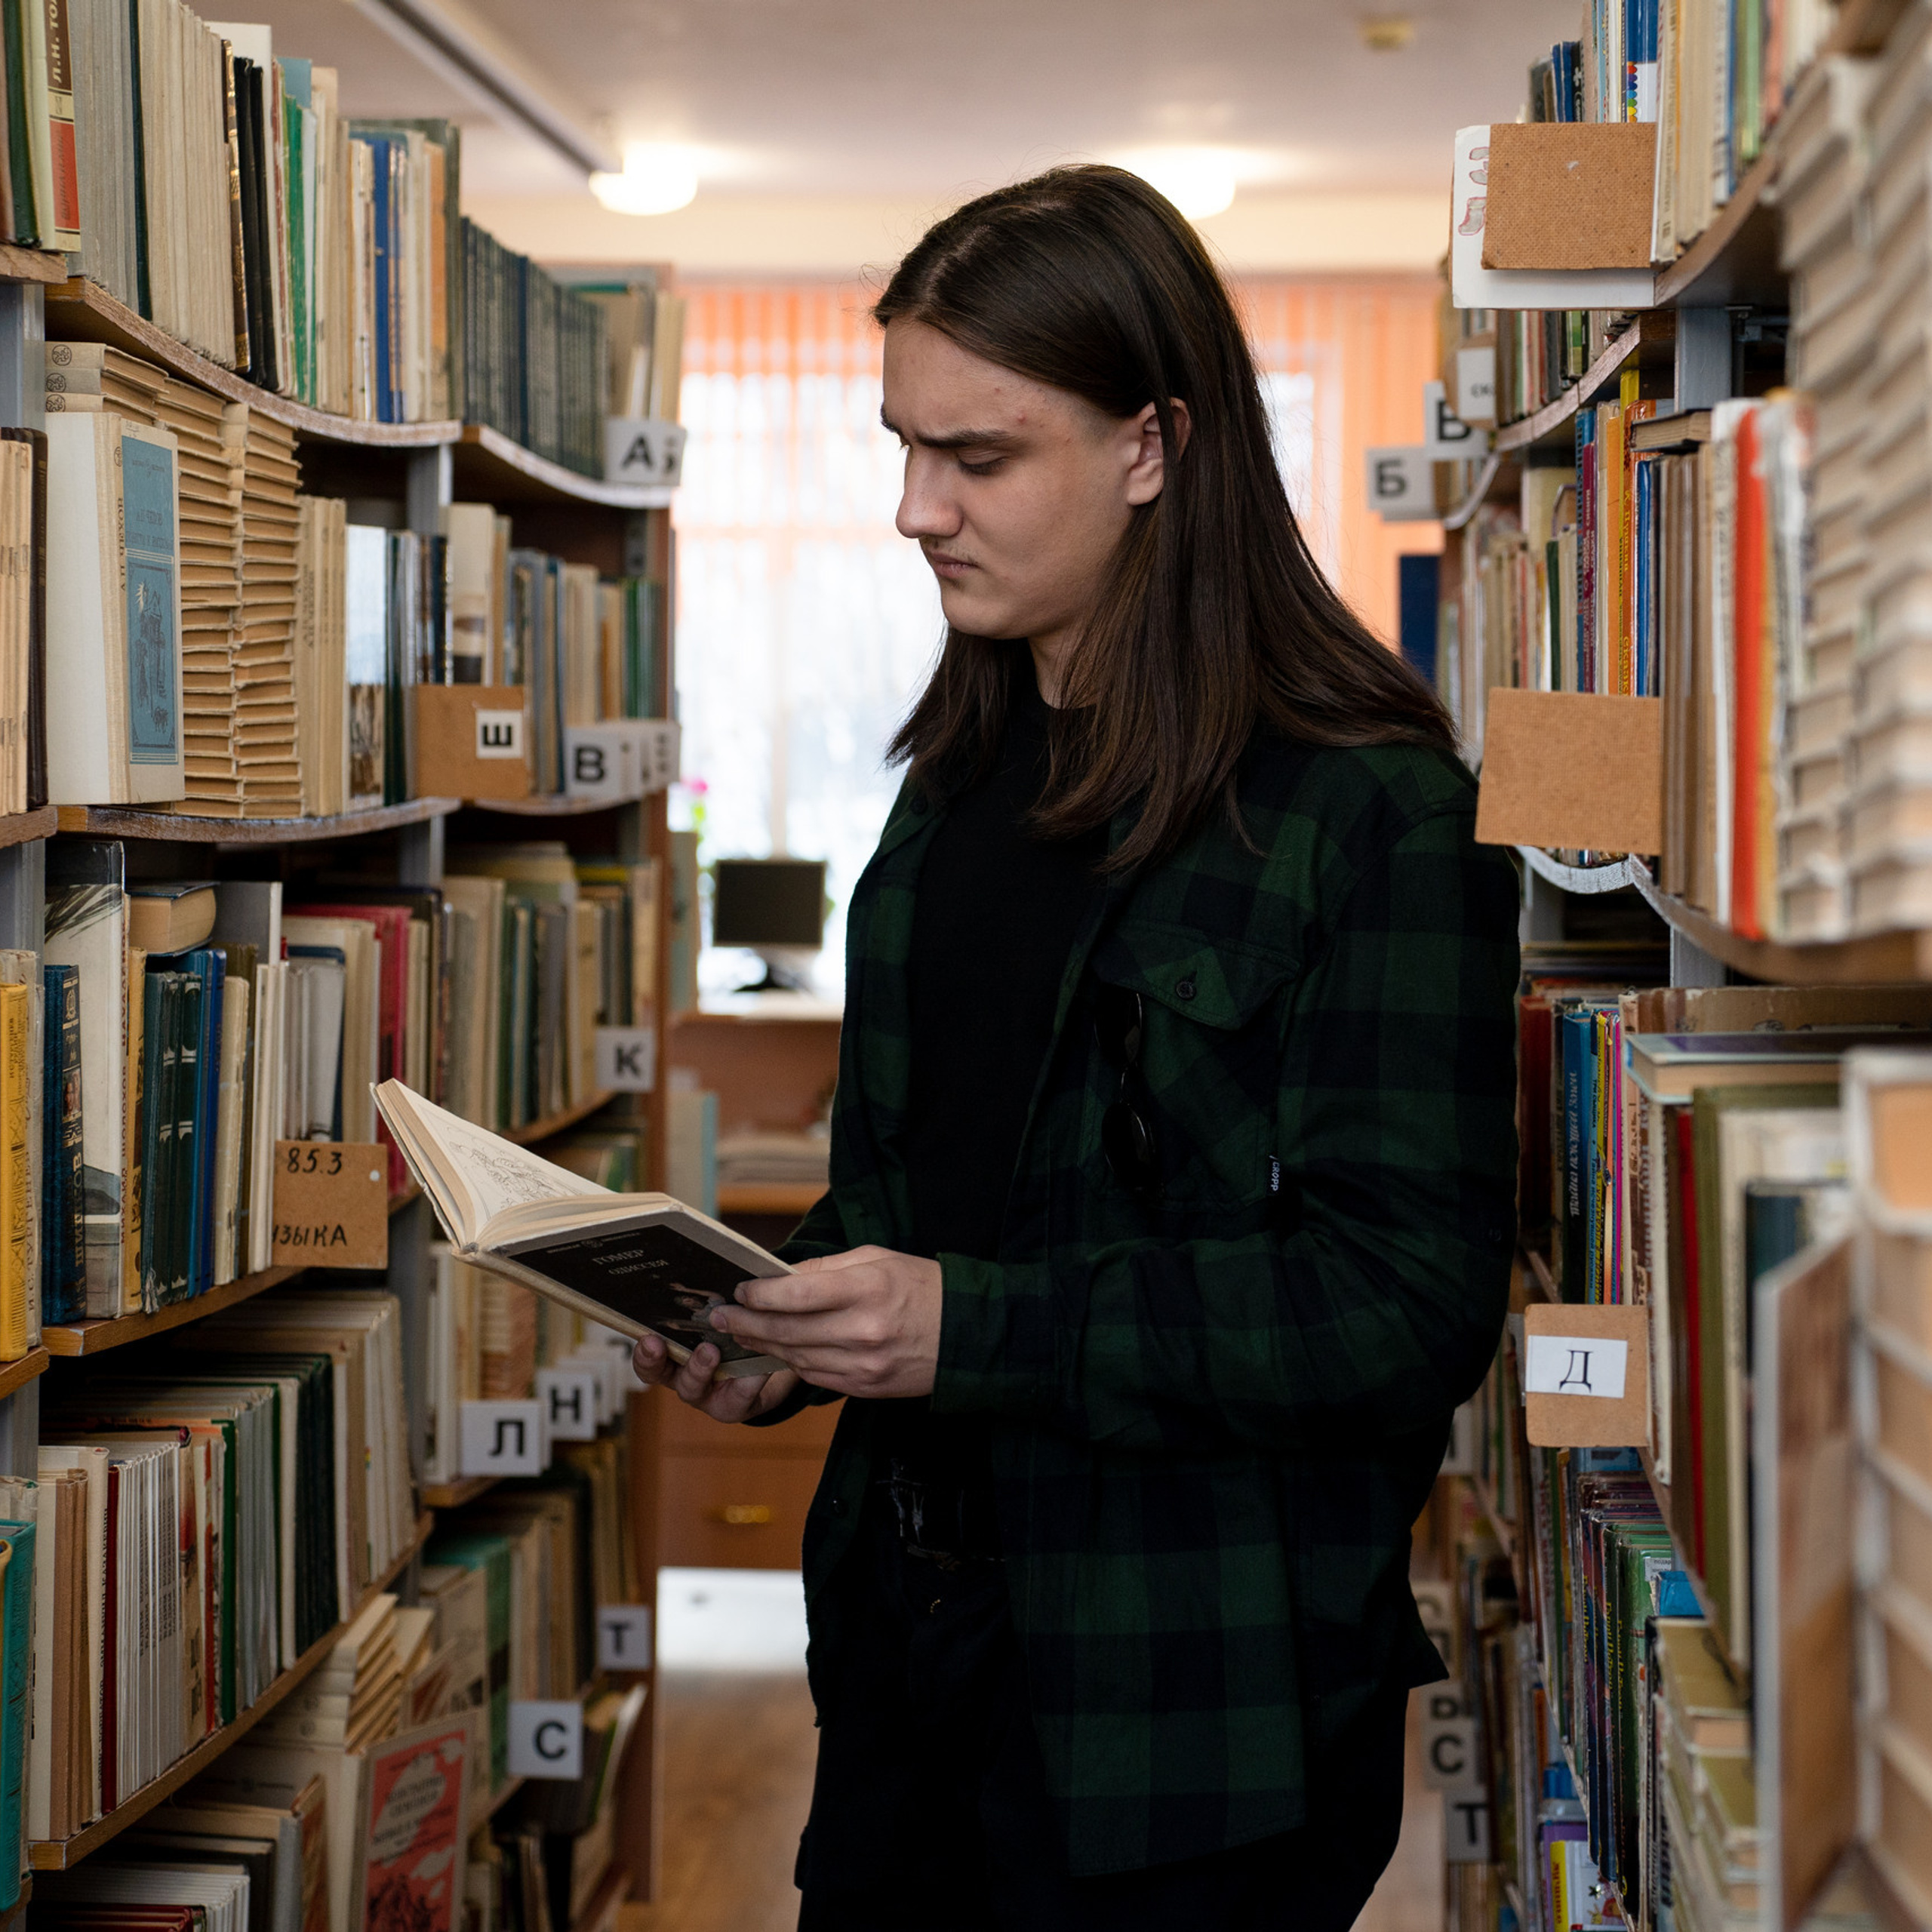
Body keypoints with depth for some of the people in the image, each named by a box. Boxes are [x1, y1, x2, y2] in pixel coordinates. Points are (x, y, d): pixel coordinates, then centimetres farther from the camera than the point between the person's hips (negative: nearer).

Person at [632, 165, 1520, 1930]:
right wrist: (785, 1332, -3)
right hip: (916, 1630, 7)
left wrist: (975, 1328, -24)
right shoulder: (968, 767, 8)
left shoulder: (1374, 811, -16)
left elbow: (1415, 1299, -19)